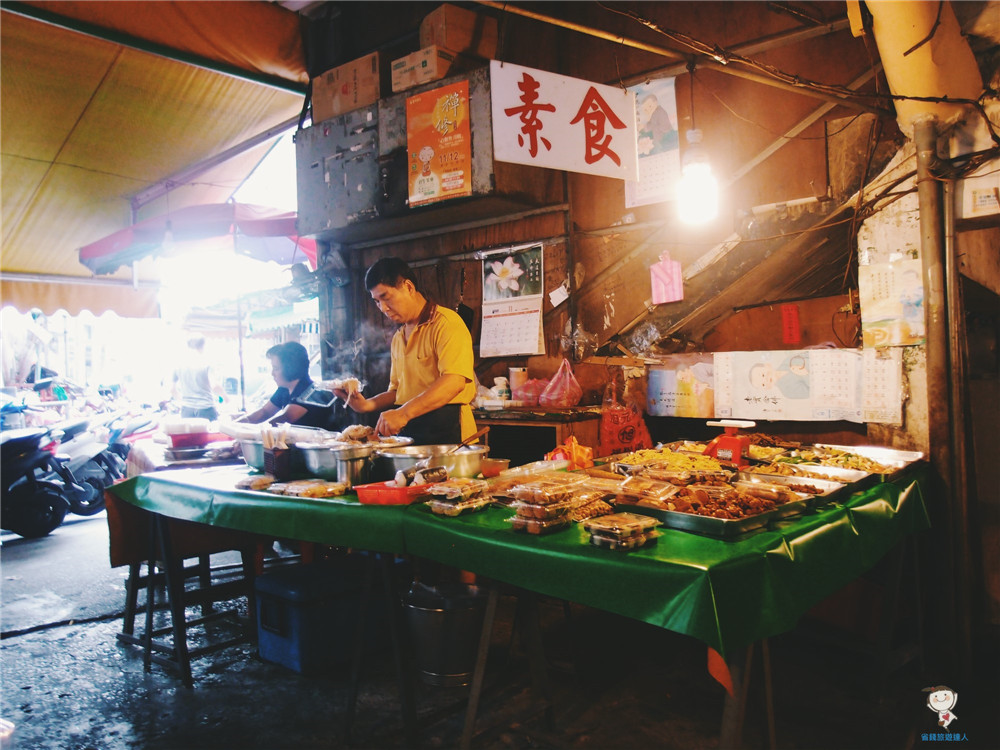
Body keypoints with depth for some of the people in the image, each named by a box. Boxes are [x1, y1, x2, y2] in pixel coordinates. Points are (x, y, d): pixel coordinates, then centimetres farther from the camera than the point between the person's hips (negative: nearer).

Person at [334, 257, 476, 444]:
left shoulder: (446, 323, -9)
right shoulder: (397, 338, 19)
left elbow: (454, 381, -23)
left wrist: (404, 413, -29)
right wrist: (367, 405, 6)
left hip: (446, 429, -7)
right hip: (407, 432, 7)